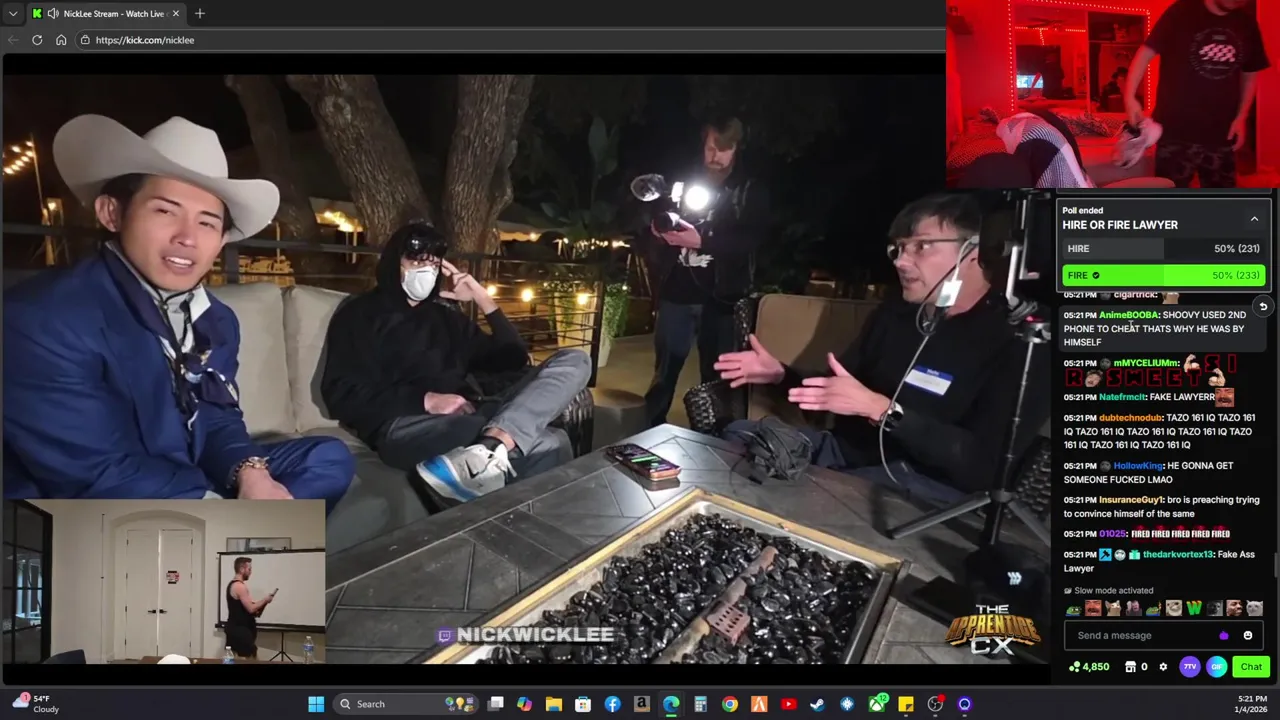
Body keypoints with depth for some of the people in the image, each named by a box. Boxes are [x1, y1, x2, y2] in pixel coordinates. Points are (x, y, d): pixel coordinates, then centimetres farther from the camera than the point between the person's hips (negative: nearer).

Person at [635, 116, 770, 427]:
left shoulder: (750, 191, 8)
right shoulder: (684, 183, 13)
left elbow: (753, 238, -10)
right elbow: (646, 242, 15)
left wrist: (702, 241, -23)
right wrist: (657, 233, -10)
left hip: (720, 297, -1)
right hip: (676, 293, 2)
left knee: (716, 378, 3)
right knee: (664, 374, 3)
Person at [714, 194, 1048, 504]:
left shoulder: (1018, 345, -12)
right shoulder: (893, 313, 11)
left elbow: (985, 465, -23)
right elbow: (836, 390, 20)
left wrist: (882, 410, -29)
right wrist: (781, 375, 0)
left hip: (927, 485, -7)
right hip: (848, 451, 7)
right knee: (740, 433, -3)